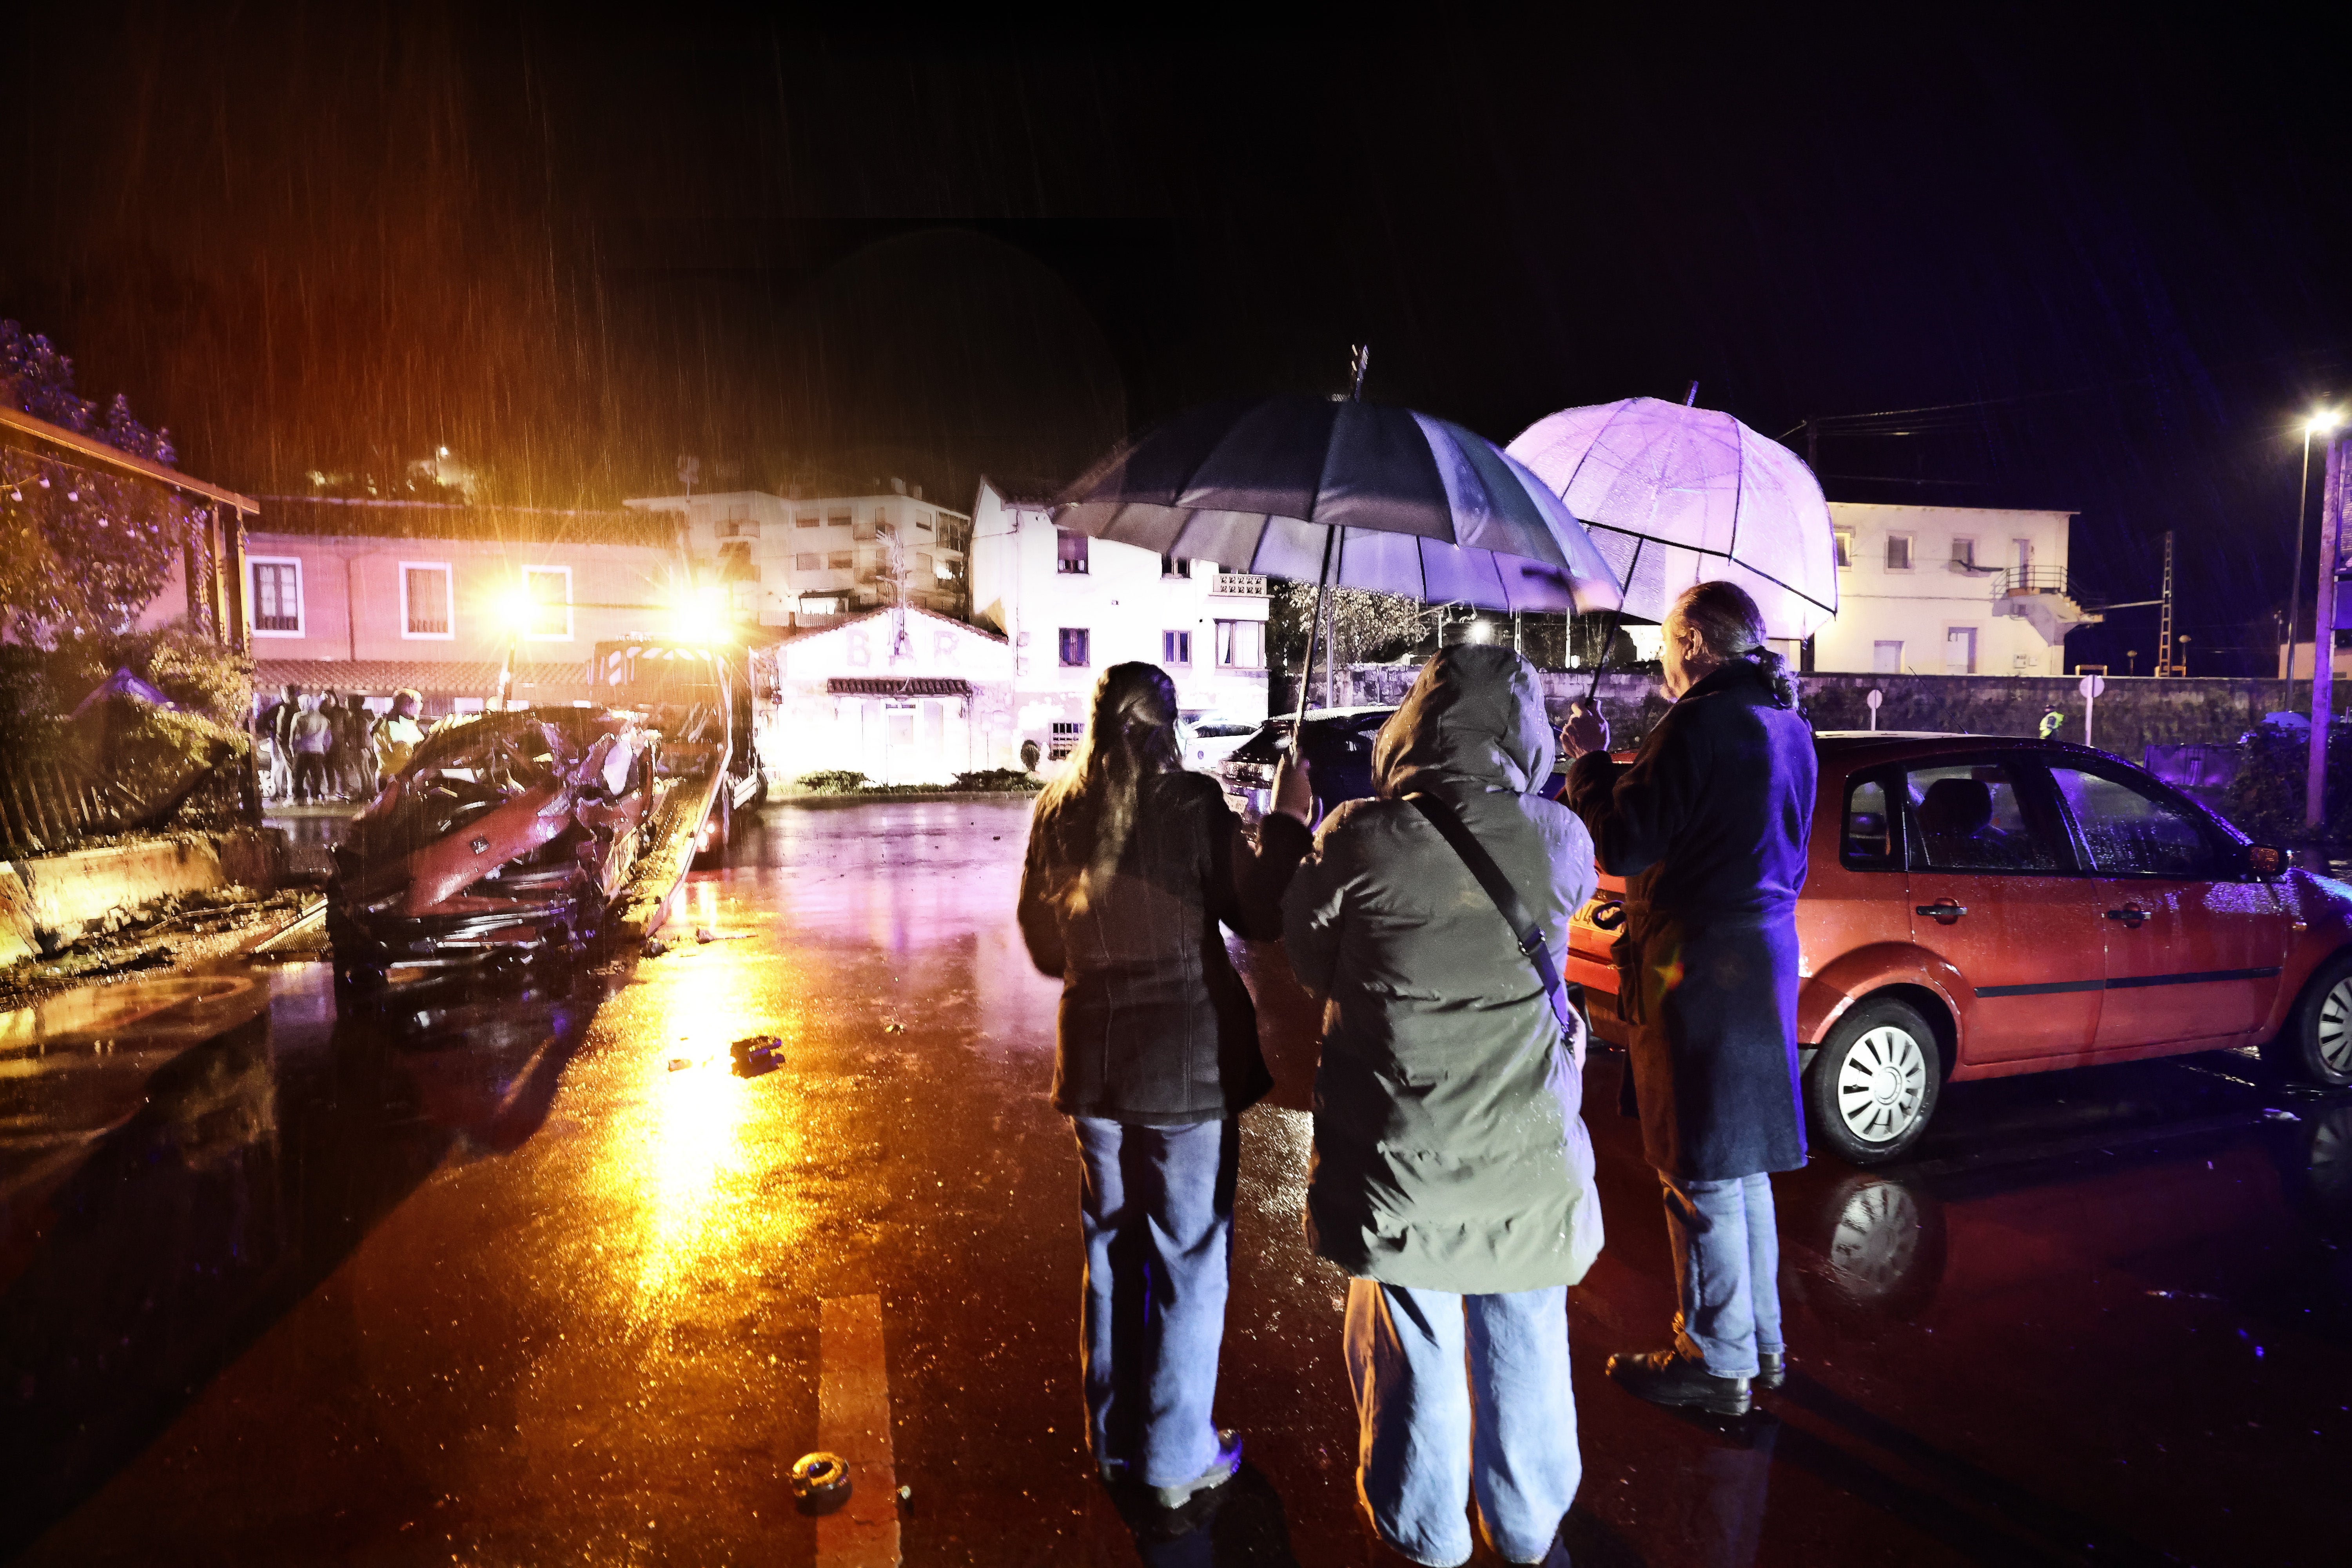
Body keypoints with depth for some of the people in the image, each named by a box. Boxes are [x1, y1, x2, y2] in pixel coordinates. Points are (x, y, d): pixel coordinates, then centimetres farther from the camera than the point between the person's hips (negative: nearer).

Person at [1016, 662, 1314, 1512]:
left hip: (1093, 1057, 5)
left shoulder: (1057, 811, 2)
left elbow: (1045, 944, 11)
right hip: (1187, 1059, -5)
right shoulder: (1189, 801, -13)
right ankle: (1177, 1457, 20)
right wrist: (1286, 821, 3)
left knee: (1111, 1249, 18)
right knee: (1189, 1258, 9)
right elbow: (1259, 915, -7)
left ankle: (1114, 1440, 32)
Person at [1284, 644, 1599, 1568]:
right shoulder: (1560, 841, -10)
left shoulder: (1359, 839, -17)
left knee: (1413, 1352, 17)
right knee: (1525, 1349, 21)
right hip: (1526, 1154, 2)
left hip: (1397, 1160, -2)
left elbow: (1306, 960, -2)